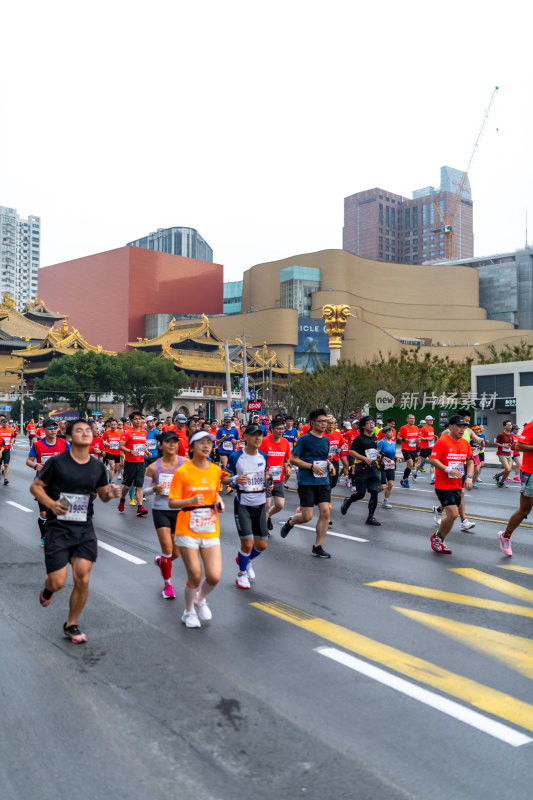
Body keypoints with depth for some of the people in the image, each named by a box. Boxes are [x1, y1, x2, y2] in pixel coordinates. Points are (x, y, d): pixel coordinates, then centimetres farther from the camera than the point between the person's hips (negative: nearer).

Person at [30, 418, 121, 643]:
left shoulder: (97, 466, 4)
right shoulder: (57, 462, -8)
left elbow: (102, 494, 16)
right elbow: (35, 486, -1)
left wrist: (110, 493, -8)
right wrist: (51, 504, -18)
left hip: (84, 530, 3)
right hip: (58, 529, -3)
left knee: (82, 580, -3)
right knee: (58, 582, -3)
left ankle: (71, 625, 20)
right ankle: (47, 589, 37)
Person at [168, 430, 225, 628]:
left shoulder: (216, 470, 5)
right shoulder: (182, 472, -8)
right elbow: (171, 502, -8)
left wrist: (218, 502, 1)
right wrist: (191, 501, -26)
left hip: (211, 530, 4)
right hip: (188, 531, -4)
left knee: (214, 576, -4)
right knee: (195, 576, 0)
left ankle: (200, 599, 29)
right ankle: (189, 612, 28)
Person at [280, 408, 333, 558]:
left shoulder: (326, 440, 13)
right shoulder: (304, 439, -7)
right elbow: (293, 459, -8)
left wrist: (329, 464, 6)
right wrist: (312, 466, -16)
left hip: (323, 482, 6)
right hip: (306, 482, -6)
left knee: (325, 512, -4)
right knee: (307, 516, -5)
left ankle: (317, 547, 7)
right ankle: (290, 523, 29)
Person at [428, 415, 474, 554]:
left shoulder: (465, 443, 8)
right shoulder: (442, 441, -12)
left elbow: (470, 462, 13)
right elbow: (432, 460, -16)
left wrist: (469, 477, -3)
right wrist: (448, 470, -26)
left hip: (457, 486, 7)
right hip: (443, 485, -7)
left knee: (451, 515, 9)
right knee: (453, 514, -14)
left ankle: (440, 542, 26)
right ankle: (436, 537, 9)